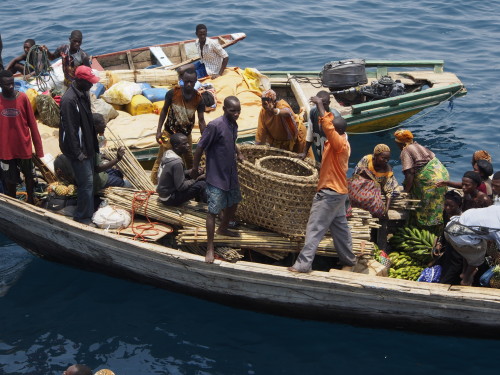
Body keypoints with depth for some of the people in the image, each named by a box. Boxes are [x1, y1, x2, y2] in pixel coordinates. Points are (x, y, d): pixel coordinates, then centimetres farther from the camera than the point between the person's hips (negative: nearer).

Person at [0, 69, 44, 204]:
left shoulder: (23, 98, -9)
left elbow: (32, 124, -5)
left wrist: (38, 148, -3)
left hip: (24, 147, 0)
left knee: (29, 175, 17)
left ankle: (31, 201, 37)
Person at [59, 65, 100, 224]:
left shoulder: (84, 93, 6)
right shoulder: (69, 99, -24)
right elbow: (70, 128, -23)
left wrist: (93, 144, 19)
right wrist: (78, 152, -20)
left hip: (87, 145, 10)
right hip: (78, 148, -10)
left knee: (89, 180, 18)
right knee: (86, 182, -6)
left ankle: (89, 210, 31)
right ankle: (82, 216, 4)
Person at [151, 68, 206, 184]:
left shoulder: (198, 99, -12)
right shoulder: (173, 93, -17)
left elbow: (201, 120, -10)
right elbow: (164, 111, -4)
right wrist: (158, 131, -8)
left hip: (186, 135, 3)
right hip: (169, 133, -3)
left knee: (189, 160, 17)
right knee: (161, 160, -2)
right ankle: (154, 183, 5)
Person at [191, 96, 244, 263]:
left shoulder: (234, 125, 3)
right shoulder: (215, 125, -22)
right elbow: (200, 147, -16)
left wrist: (238, 152, 7)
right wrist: (195, 168, -10)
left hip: (231, 174, 8)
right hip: (216, 176, -8)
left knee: (234, 203, 24)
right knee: (213, 211, -5)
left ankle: (223, 229, 49)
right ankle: (210, 248, 3)